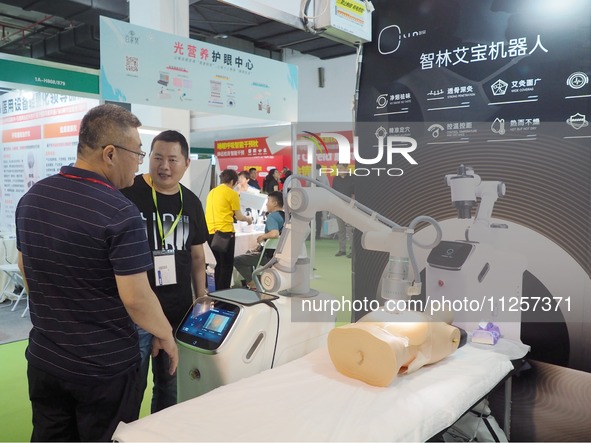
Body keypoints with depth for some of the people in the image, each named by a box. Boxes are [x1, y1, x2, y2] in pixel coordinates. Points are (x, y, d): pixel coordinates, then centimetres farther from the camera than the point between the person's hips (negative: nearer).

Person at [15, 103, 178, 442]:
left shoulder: (31, 198, 1)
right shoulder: (120, 212, -23)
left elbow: (26, 268, 12)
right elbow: (136, 298, -23)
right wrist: (165, 334, -5)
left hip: (44, 359, 6)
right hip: (105, 367, -6)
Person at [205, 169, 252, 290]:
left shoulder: (212, 192, 16)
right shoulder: (232, 193, -5)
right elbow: (239, 216, 1)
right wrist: (248, 219, 20)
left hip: (211, 232, 7)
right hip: (225, 233, -7)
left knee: (220, 264, 18)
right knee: (227, 266, 1)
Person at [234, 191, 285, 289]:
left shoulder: (272, 216, -18)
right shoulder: (285, 216, 6)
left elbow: (275, 234, -37)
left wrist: (262, 236, -18)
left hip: (270, 255, -9)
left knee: (237, 260, -4)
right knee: (249, 253, 31)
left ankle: (252, 283, -5)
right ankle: (252, 278, 25)